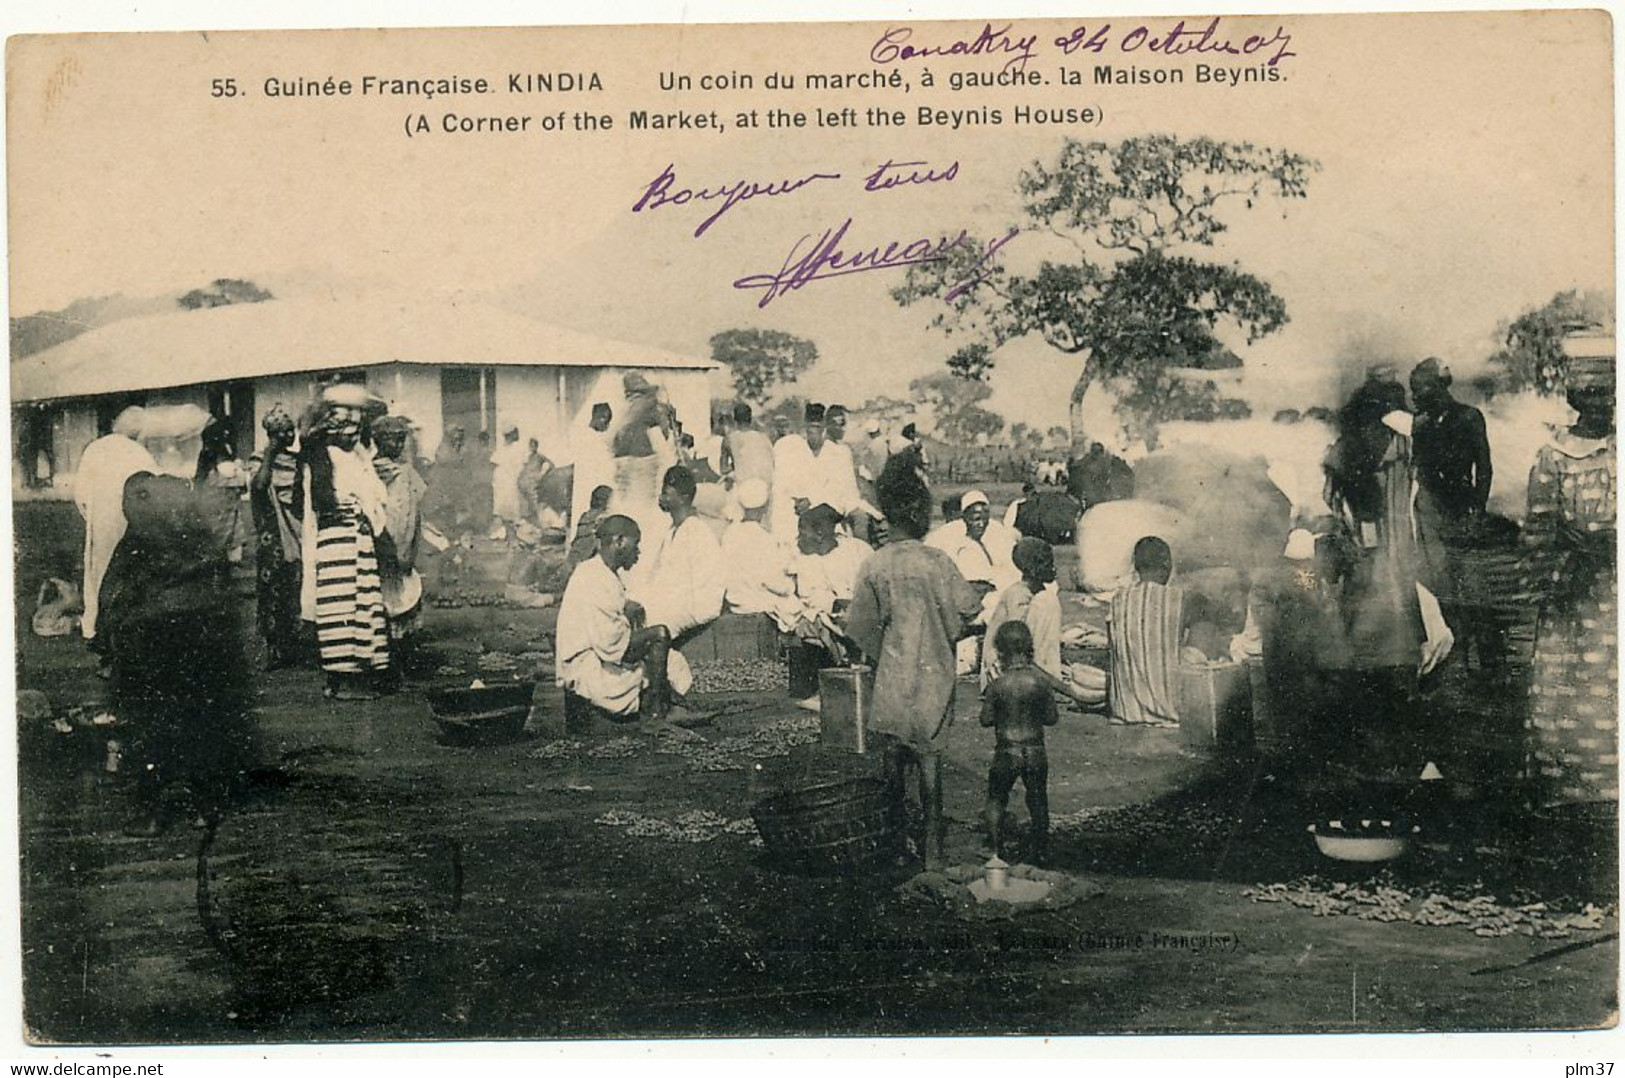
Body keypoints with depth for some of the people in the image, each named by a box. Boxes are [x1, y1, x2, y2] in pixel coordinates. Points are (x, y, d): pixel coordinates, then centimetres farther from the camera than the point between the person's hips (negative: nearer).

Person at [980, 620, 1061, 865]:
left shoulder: (997, 685, -13)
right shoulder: (1040, 681, -9)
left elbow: (986, 719, -6)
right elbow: (1052, 718, -2)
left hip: (1006, 752, -2)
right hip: (1035, 751, 2)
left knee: (996, 800, 15)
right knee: (1038, 801, 18)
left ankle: (997, 850, 14)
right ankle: (1040, 851, 24)